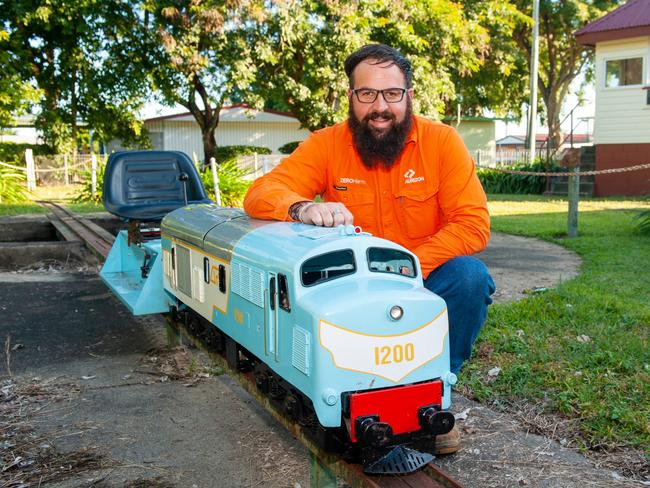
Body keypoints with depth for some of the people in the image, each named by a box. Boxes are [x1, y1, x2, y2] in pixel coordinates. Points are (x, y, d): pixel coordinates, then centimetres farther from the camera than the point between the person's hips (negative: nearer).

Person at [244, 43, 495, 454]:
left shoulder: (442, 141, -8)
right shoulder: (326, 144, -6)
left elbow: (474, 225, -15)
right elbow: (261, 194, -14)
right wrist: (303, 208, -38)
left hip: (426, 282, 0)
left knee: (471, 276, -28)